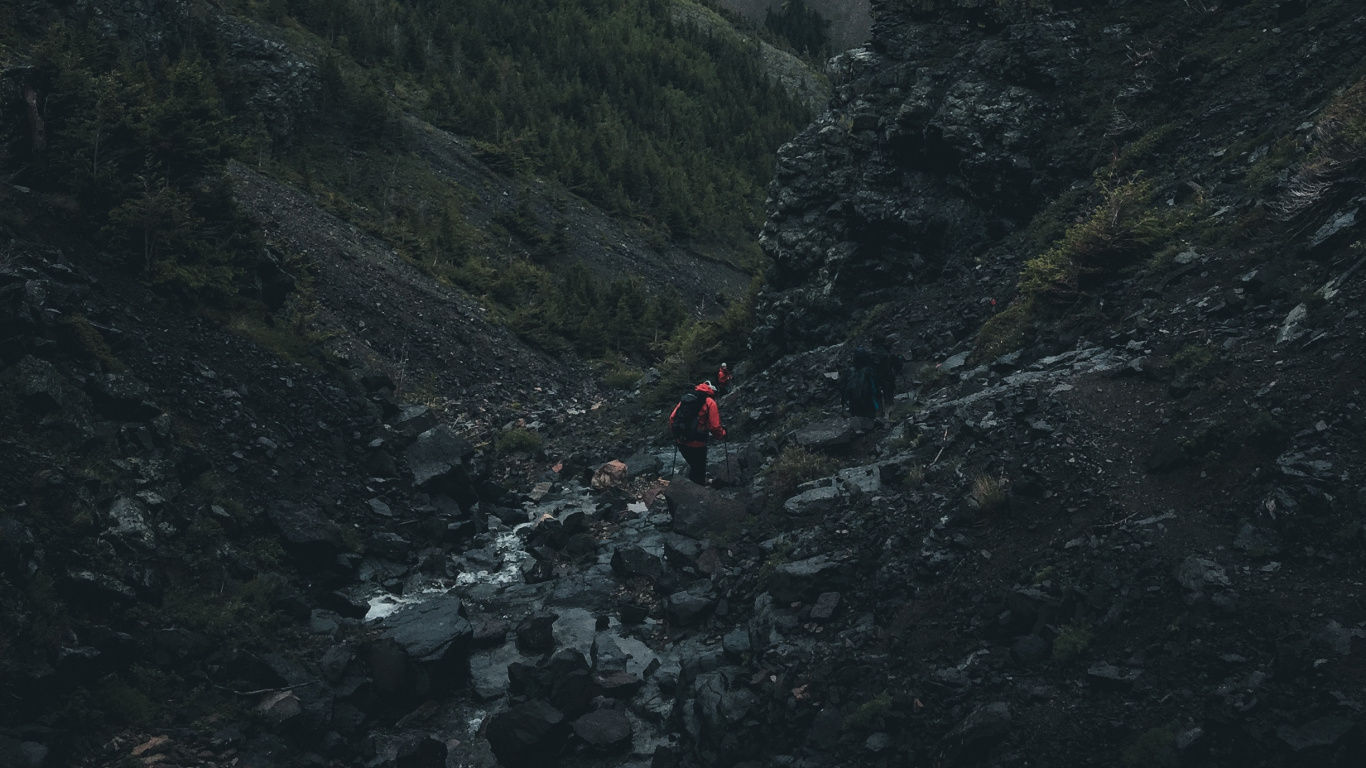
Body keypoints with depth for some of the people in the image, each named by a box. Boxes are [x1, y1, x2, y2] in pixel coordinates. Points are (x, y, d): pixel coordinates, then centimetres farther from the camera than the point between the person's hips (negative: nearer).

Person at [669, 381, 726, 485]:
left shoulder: (685, 398, 11)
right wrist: (723, 433, 10)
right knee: (699, 472, 12)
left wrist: (675, 432, 23)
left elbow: (672, 417, 7)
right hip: (696, 444, -6)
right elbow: (714, 427, -11)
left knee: (692, 466, 28)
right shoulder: (710, 402, -5)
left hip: (680, 441, 6)